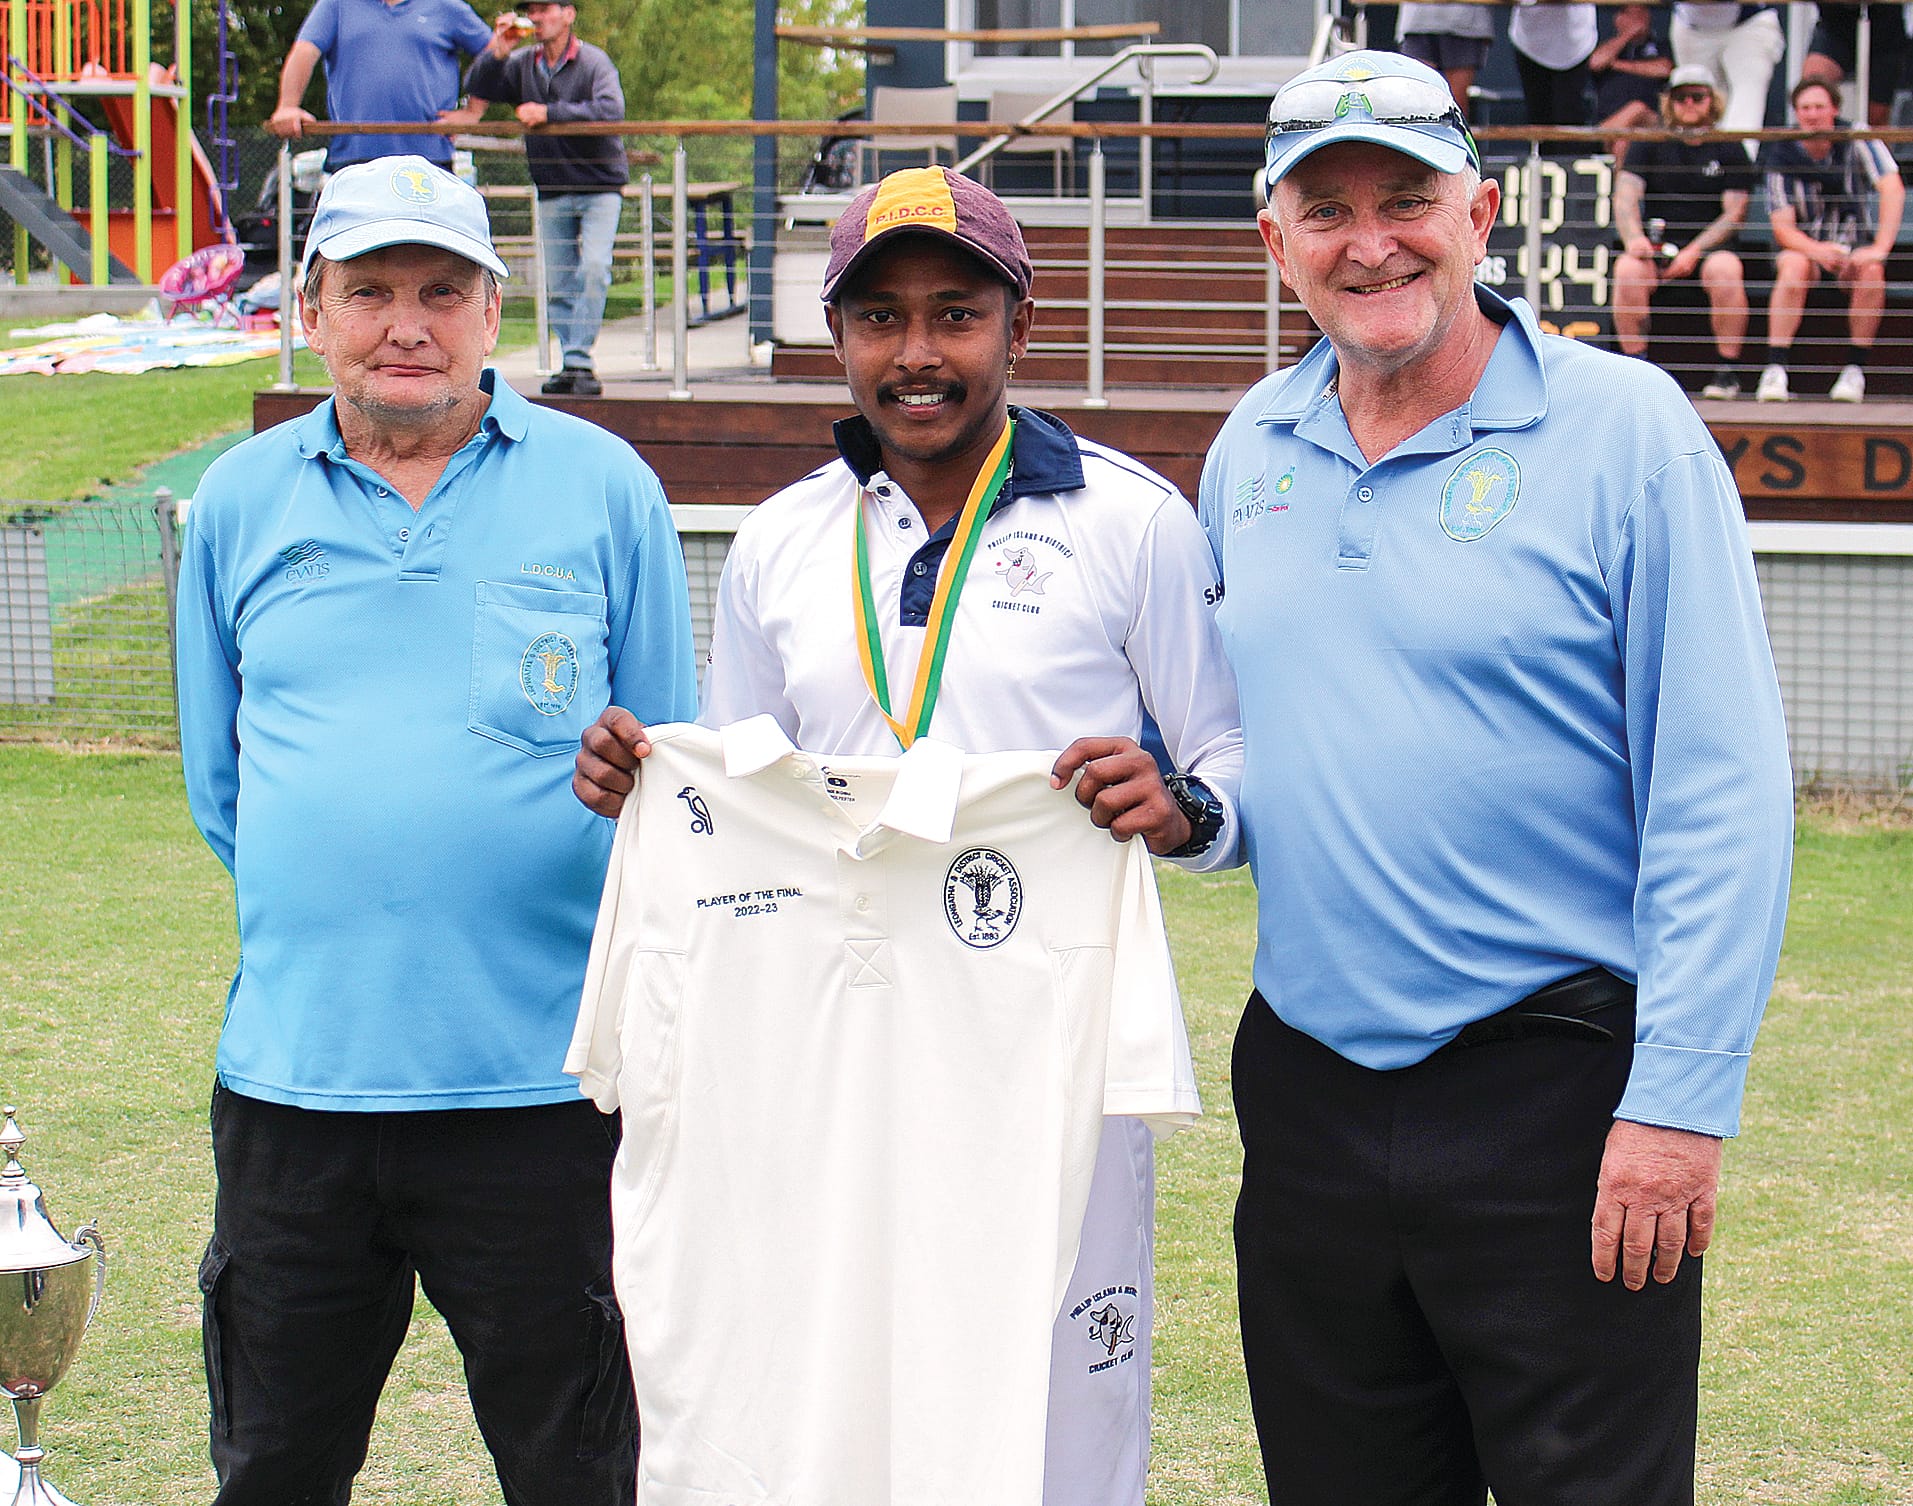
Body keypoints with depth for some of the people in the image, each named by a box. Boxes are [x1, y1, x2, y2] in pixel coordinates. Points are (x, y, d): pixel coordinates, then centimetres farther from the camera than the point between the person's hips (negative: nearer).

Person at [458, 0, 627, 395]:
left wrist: (549, 113, -26)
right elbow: (477, 90, 3)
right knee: (558, 281, 4)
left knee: (594, 268, -19)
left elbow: (611, 110, -26)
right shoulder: (521, 64, 5)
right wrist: (497, 51, -12)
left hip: (599, 187, -5)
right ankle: (570, 366, 9)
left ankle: (580, 360, -18)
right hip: (552, 192, 5)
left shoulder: (594, 62, -10)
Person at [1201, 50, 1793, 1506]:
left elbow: (1721, 795, -11)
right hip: (1307, 1084, 5)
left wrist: (1680, 1102, -17)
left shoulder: (1626, 428, -7)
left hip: (1557, 1090, -5)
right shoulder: (1251, 451, 10)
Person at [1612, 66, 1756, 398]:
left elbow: (1734, 214, 1)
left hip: (1709, 245, -1)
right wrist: (1633, 237, -22)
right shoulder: (1651, 145, 12)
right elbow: (1625, 196, 0)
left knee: (1725, 268, -35)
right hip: (1658, 243, 1)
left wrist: (1694, 252, -15)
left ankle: (1728, 370, -24)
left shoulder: (1729, 150, 9)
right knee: (1628, 268, -32)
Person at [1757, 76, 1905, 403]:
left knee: (1871, 270, -33)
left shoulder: (1856, 140, -10)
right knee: (1794, 267, -34)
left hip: (1855, 243, 0)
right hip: (1804, 243, 0)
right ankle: (1775, 370, -36)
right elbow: (1782, 227, -13)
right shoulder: (1783, 155, -8)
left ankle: (1855, 371, -25)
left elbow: (1893, 189, -20)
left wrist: (1879, 248, -32)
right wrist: (1817, 250, -33)